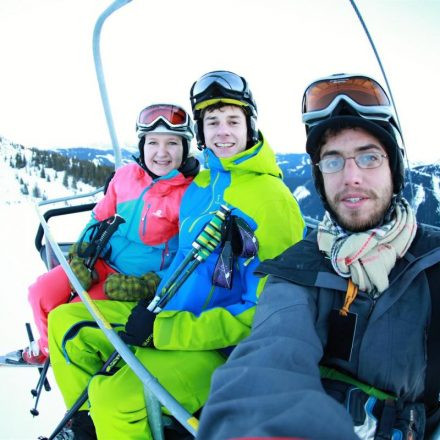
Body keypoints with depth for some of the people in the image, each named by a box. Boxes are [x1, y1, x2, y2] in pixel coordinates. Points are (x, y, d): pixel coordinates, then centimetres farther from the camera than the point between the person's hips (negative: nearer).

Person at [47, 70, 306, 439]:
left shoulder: (274, 200, -16)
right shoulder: (198, 186, 8)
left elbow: (265, 311, -19)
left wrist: (164, 330, -21)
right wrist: (152, 306, 6)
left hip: (220, 348, -8)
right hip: (165, 315, 8)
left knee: (115, 393, -29)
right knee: (64, 322, 6)